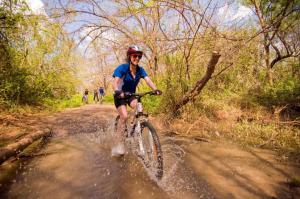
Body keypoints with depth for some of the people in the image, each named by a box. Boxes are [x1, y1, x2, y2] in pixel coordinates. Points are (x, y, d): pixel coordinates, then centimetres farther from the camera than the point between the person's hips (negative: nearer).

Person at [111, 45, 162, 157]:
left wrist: (155, 89, -37)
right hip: (120, 95, -4)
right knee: (124, 116, -23)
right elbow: (115, 82, -29)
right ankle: (119, 144, -11)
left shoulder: (140, 70, -7)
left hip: (131, 94, 4)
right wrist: (117, 91, -49)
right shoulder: (123, 68, -18)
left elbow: (148, 80, -19)